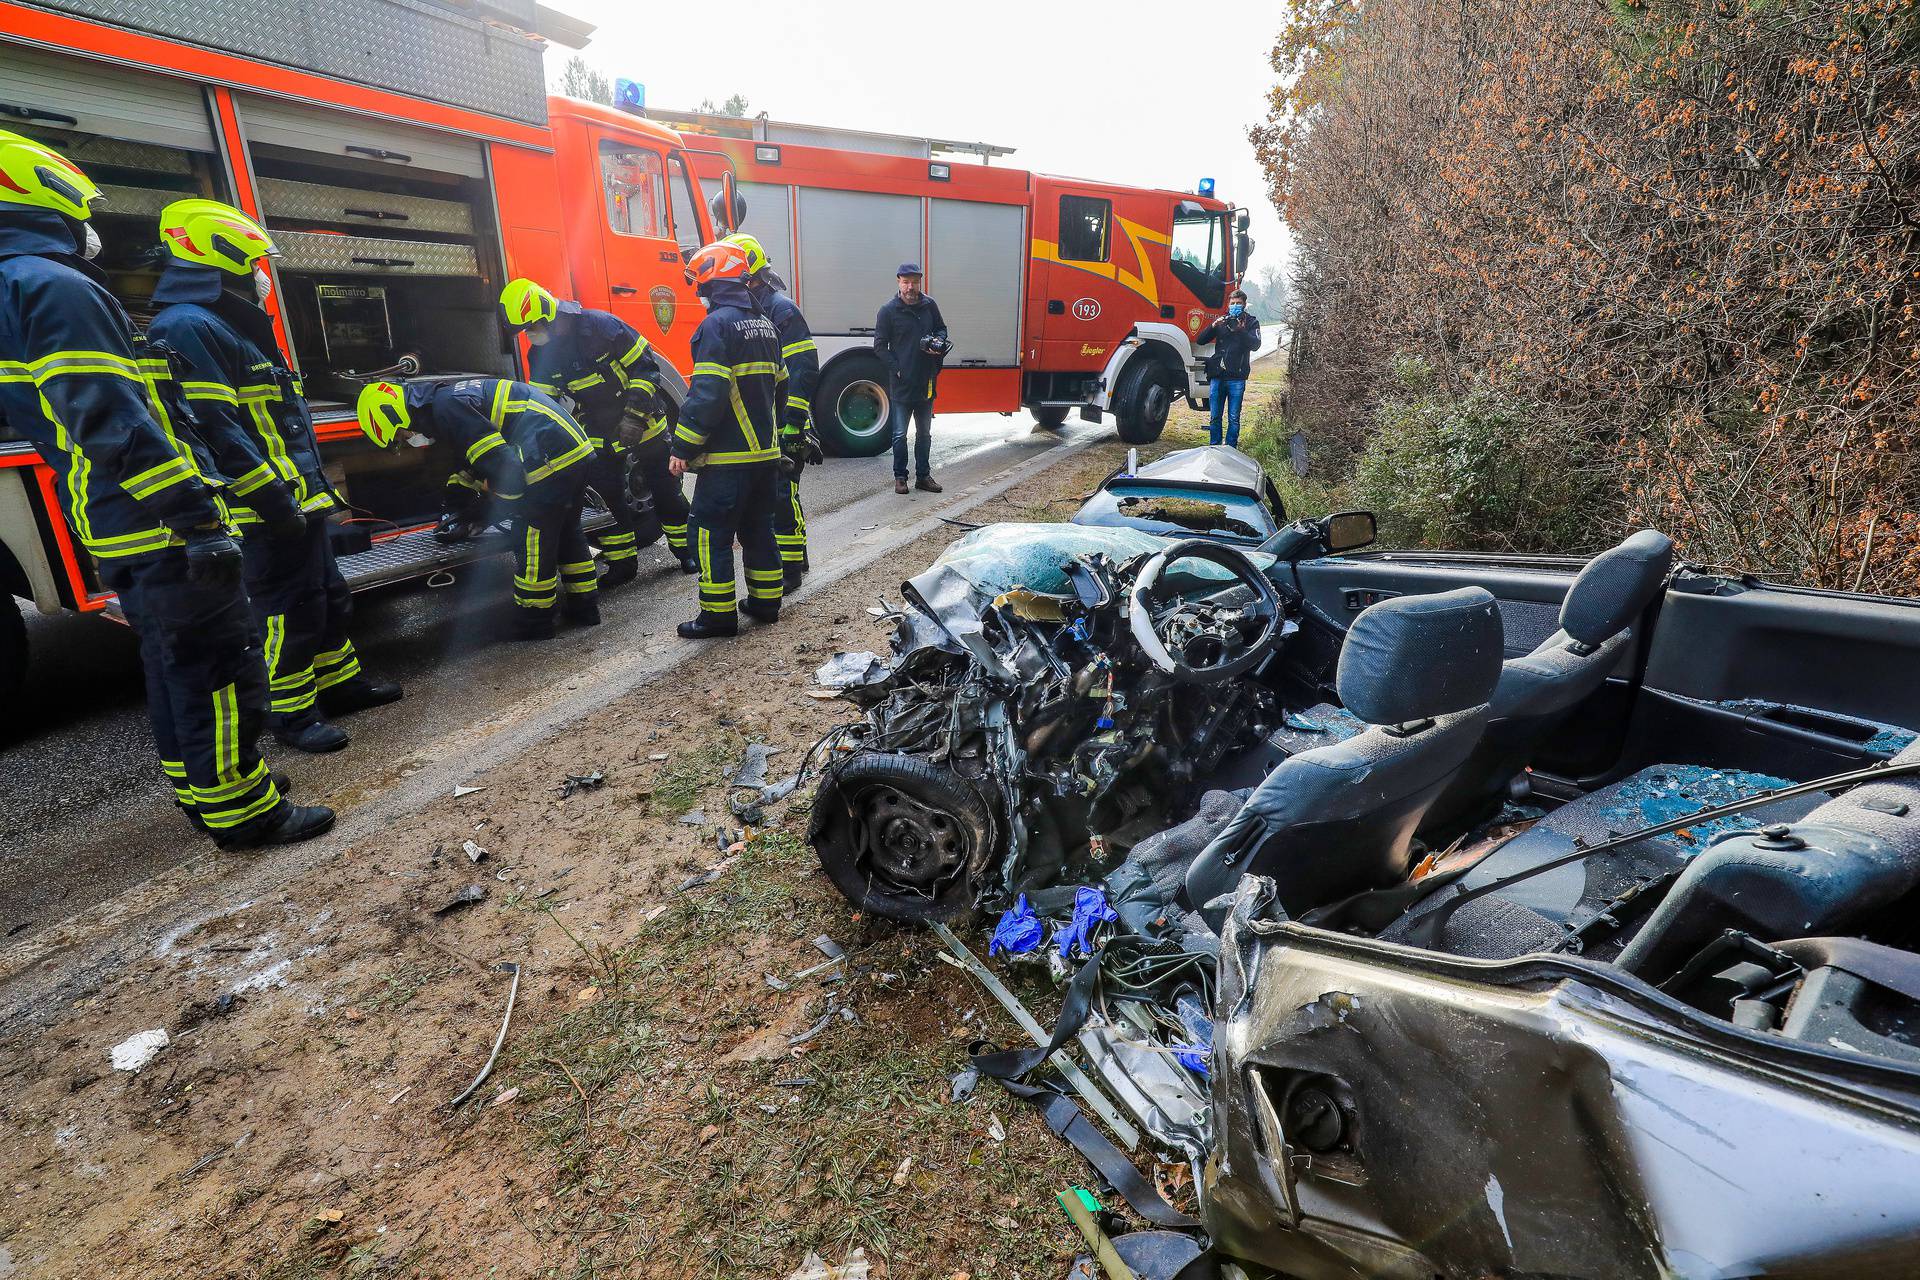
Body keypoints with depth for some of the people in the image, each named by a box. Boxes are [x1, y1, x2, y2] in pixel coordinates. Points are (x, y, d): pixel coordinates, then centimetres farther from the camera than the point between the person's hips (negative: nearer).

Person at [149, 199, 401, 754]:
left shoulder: (236, 328, 20)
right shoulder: (189, 328, -14)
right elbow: (211, 425, -23)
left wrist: (311, 484, 23)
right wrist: (270, 497, -25)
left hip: (299, 499, 11)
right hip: (271, 508, -10)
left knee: (327, 595, 18)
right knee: (289, 609, -4)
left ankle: (339, 682, 30)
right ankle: (291, 713, 7)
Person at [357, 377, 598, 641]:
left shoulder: (446, 405, -9)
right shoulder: (456, 394, 23)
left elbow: (497, 459, -15)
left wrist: (513, 504, -3)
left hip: (551, 459, -10)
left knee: (531, 538, 0)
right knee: (566, 530, 22)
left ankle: (533, 623, 11)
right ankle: (584, 606, 30)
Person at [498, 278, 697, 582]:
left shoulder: (600, 326, -20)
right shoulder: (540, 355, -2)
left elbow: (645, 366, -18)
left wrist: (635, 414, -24)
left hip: (641, 423, -5)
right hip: (600, 434, 5)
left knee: (664, 487, 4)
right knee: (609, 497, 5)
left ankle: (684, 548, 20)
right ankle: (622, 562, 17)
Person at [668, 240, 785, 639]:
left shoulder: (717, 325, -13)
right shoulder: (765, 324, 13)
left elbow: (706, 394, -21)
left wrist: (683, 448, -17)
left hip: (727, 456, -8)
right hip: (766, 452, 8)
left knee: (712, 534, -1)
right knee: (758, 529, 17)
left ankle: (718, 614, 3)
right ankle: (766, 601, 24)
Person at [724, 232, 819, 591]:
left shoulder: (781, 308, -13)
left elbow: (803, 369, -19)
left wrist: (794, 425, -24)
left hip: (784, 425, -9)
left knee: (781, 494, -8)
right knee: (777, 492, 14)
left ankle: (790, 569, 1)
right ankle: (796, 557, 27)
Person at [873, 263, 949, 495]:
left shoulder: (929, 305, 3)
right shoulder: (888, 310, -8)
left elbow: (941, 328, 17)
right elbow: (880, 345, -5)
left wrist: (938, 342, -6)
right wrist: (897, 368, -12)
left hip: (926, 382, 4)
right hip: (901, 384, -4)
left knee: (924, 433, 13)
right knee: (900, 434, 2)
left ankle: (923, 476, 24)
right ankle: (900, 477, 14)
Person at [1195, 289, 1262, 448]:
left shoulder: (1251, 322, 8)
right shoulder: (1221, 320, 14)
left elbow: (1255, 345, -8)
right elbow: (1200, 341, 8)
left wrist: (1241, 330, -20)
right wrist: (1213, 326, -8)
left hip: (1237, 378, -2)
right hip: (1217, 376, 2)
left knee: (1234, 418, -1)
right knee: (1215, 417, 5)